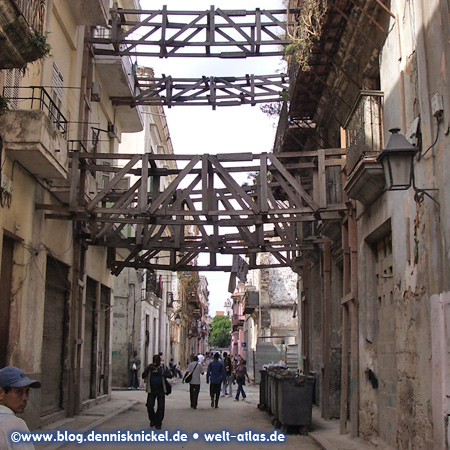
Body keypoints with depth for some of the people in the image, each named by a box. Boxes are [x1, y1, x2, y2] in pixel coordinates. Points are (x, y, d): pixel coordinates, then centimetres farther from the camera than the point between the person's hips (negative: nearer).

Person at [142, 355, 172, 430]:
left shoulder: (164, 367, 7)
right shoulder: (149, 367, 8)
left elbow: (170, 375, -4)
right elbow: (143, 376, -2)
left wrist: (161, 373, -16)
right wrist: (149, 369, -14)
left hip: (160, 389, 0)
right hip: (151, 389, 0)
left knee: (161, 407, -1)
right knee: (149, 405, -5)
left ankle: (158, 423, 13)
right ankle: (152, 420, 20)